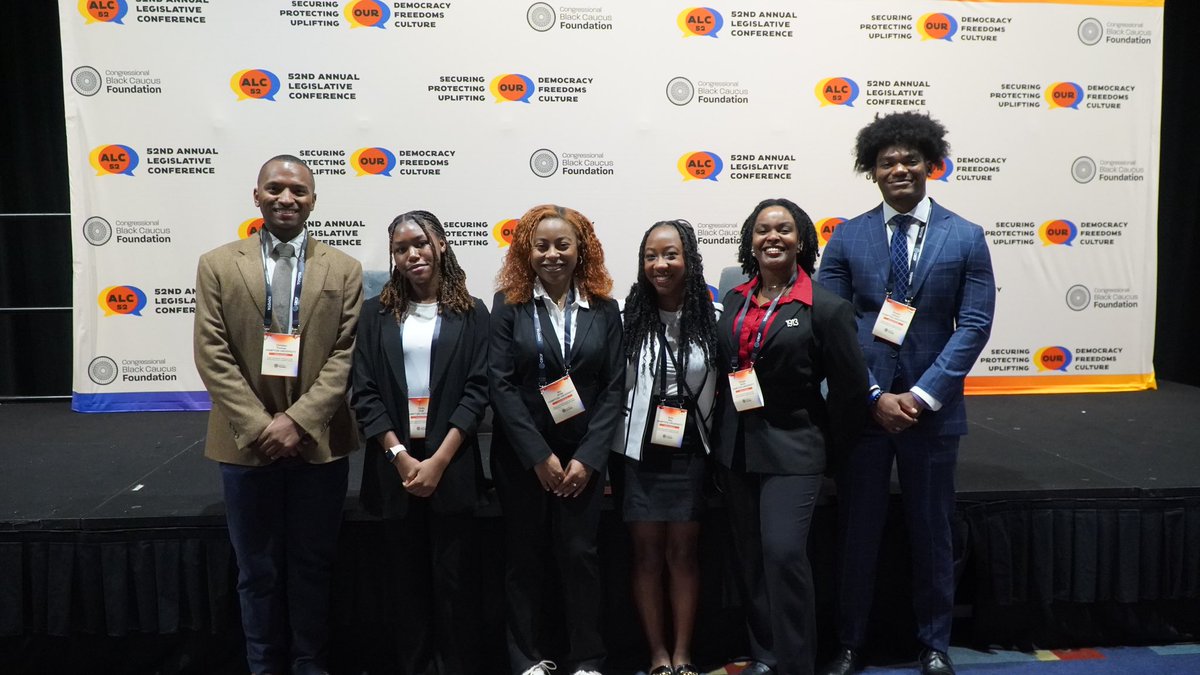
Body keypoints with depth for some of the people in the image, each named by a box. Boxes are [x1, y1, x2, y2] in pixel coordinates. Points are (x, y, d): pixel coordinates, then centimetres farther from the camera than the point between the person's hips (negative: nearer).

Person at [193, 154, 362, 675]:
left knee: (312, 567, 12)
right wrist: (260, 426, -12)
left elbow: (346, 356, -4)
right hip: (246, 443, 0)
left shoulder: (344, 270, 2)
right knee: (258, 572, 12)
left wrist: (299, 420, -14)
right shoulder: (217, 265, 2)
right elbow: (212, 356, -4)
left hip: (319, 442, 0)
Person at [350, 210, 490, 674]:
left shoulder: (471, 313, 3)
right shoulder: (377, 313, 8)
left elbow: (476, 392, -3)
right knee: (405, 577, 10)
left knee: (455, 576, 4)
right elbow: (365, 393, 1)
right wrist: (401, 457, -9)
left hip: (451, 465, -1)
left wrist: (438, 461, -12)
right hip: (394, 464, 2)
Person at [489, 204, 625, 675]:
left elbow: (614, 387, 0)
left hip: (583, 455, 1)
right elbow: (500, 384, -7)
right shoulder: (509, 304, -1)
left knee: (580, 554, 3)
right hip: (521, 455, 0)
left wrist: (587, 457, -9)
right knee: (525, 556, 7)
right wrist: (539, 455, -13)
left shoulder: (604, 309, 3)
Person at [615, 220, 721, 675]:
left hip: (691, 453, -1)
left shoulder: (713, 317, -4)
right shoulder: (630, 318, -2)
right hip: (639, 452, 1)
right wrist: (610, 454, 2)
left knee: (683, 552, 7)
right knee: (646, 553, 7)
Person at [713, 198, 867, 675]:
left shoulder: (825, 308, -9)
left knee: (783, 553, -13)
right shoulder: (735, 300, 6)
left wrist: (826, 448, 1)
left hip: (791, 452, -5)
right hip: (735, 451, 6)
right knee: (751, 558, 12)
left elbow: (850, 386, -5)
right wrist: (724, 436, 13)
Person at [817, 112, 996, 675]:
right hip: (861, 408, 0)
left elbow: (974, 325, -5)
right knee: (857, 531, 9)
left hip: (931, 409, 0)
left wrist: (922, 395, -13)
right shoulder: (847, 237, 1)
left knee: (932, 530, 13)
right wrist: (874, 396, -11)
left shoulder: (965, 238, 0)